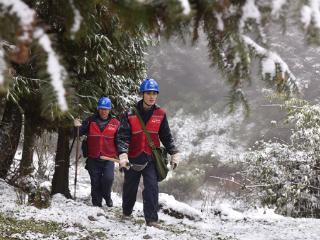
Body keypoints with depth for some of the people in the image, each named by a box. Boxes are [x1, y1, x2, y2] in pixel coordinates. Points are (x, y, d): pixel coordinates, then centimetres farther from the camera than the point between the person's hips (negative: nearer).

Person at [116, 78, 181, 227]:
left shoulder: (160, 114, -1)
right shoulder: (130, 115, -9)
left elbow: (166, 136, 8)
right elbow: (123, 136, -13)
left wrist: (174, 153, 3)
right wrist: (123, 155, -26)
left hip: (151, 158, 0)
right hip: (133, 158, 0)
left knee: (152, 187, -13)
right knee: (130, 187, 14)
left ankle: (151, 219, -9)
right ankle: (126, 212, 38)